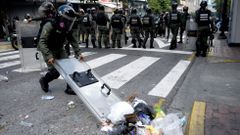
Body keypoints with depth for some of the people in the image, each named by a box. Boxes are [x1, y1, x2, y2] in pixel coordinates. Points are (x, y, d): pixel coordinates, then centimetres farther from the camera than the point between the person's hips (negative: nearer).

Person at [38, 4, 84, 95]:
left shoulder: (67, 28, -7)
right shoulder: (49, 26, -26)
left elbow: (73, 41, 1)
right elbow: (42, 42, -31)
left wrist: (78, 53, -9)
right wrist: (49, 56, -42)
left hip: (59, 49, 6)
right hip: (49, 50, -6)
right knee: (55, 72, -10)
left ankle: (70, 88, 5)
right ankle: (44, 81, 23)